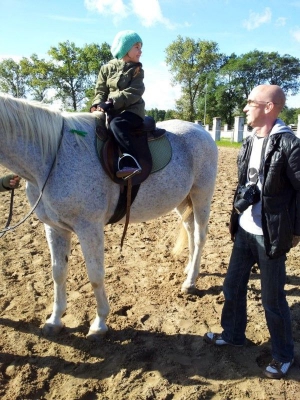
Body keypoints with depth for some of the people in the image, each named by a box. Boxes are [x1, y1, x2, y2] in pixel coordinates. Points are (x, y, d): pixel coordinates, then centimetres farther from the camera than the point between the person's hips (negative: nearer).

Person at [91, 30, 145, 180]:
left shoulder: (136, 70, 7)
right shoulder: (107, 68, 15)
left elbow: (134, 92, -9)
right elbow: (100, 90, 10)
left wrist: (112, 102, -19)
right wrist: (98, 104, -13)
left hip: (131, 109, -4)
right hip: (111, 111, 5)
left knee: (116, 124, -33)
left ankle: (130, 160, -45)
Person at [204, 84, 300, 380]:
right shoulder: (249, 142, 7)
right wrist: (241, 200, 9)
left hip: (270, 236, -7)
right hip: (244, 231, 7)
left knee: (272, 299, 8)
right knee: (232, 287, 19)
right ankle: (232, 334, 41)